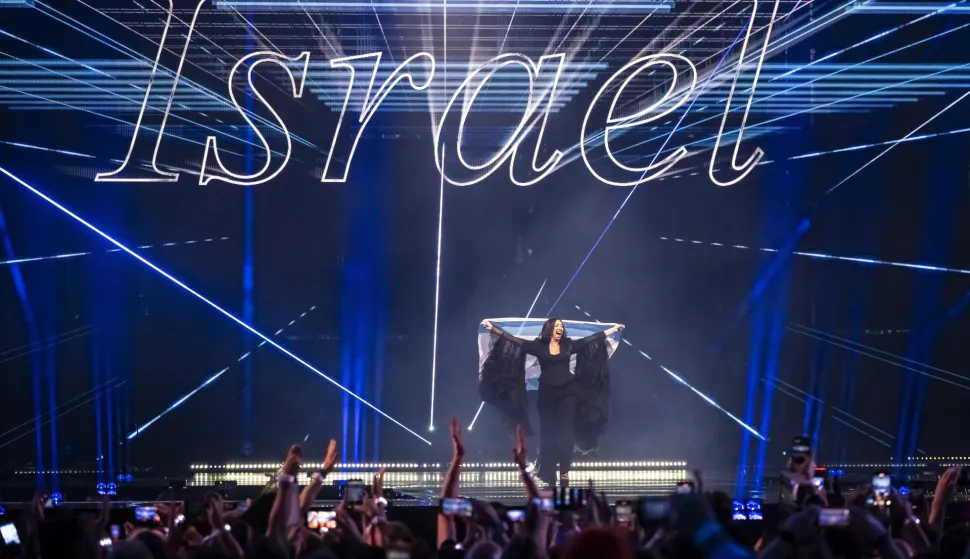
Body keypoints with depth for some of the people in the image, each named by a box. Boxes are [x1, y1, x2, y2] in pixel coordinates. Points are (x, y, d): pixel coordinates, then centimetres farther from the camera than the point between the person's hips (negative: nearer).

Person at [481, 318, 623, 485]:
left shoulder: (568, 345, 4)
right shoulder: (538, 345, 0)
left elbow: (592, 339, 8)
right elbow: (514, 340, -4)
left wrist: (613, 329, 9)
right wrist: (493, 328, -10)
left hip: (568, 391, 0)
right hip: (547, 392, 0)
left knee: (566, 431, -4)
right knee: (548, 431, 5)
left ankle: (564, 471, -4)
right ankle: (547, 472, 12)